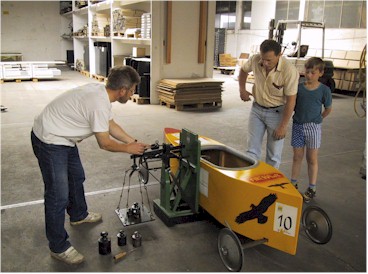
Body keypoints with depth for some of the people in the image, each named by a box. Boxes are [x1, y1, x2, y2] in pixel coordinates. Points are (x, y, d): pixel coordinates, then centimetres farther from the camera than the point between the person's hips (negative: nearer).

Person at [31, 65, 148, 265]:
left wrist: (134, 143, 11)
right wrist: (128, 149, -4)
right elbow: (105, 143, -20)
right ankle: (59, 248, 10)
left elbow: (111, 125, 13)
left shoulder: (101, 92, 0)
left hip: (63, 138, 11)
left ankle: (78, 215, 48)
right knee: (58, 196, -4)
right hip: (49, 142, -11)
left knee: (76, 178, 26)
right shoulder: (99, 104, -30)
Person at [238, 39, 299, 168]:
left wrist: (283, 126, -15)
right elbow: (243, 70, 12)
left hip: (276, 112, -3)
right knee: (252, 150, 7)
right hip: (256, 109, 4)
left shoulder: (290, 71, -25)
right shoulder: (255, 60, -13)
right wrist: (242, 89, 1)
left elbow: (291, 100, -18)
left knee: (274, 155, 5)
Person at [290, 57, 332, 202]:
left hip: (313, 127, -2)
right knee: (297, 157, 12)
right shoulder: (298, 87, -2)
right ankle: (293, 184, 26)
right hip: (298, 125, 2)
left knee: (312, 159, 6)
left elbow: (328, 109, 5)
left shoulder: (324, 90, -5)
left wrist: (317, 119, 7)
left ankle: (312, 189, 16)